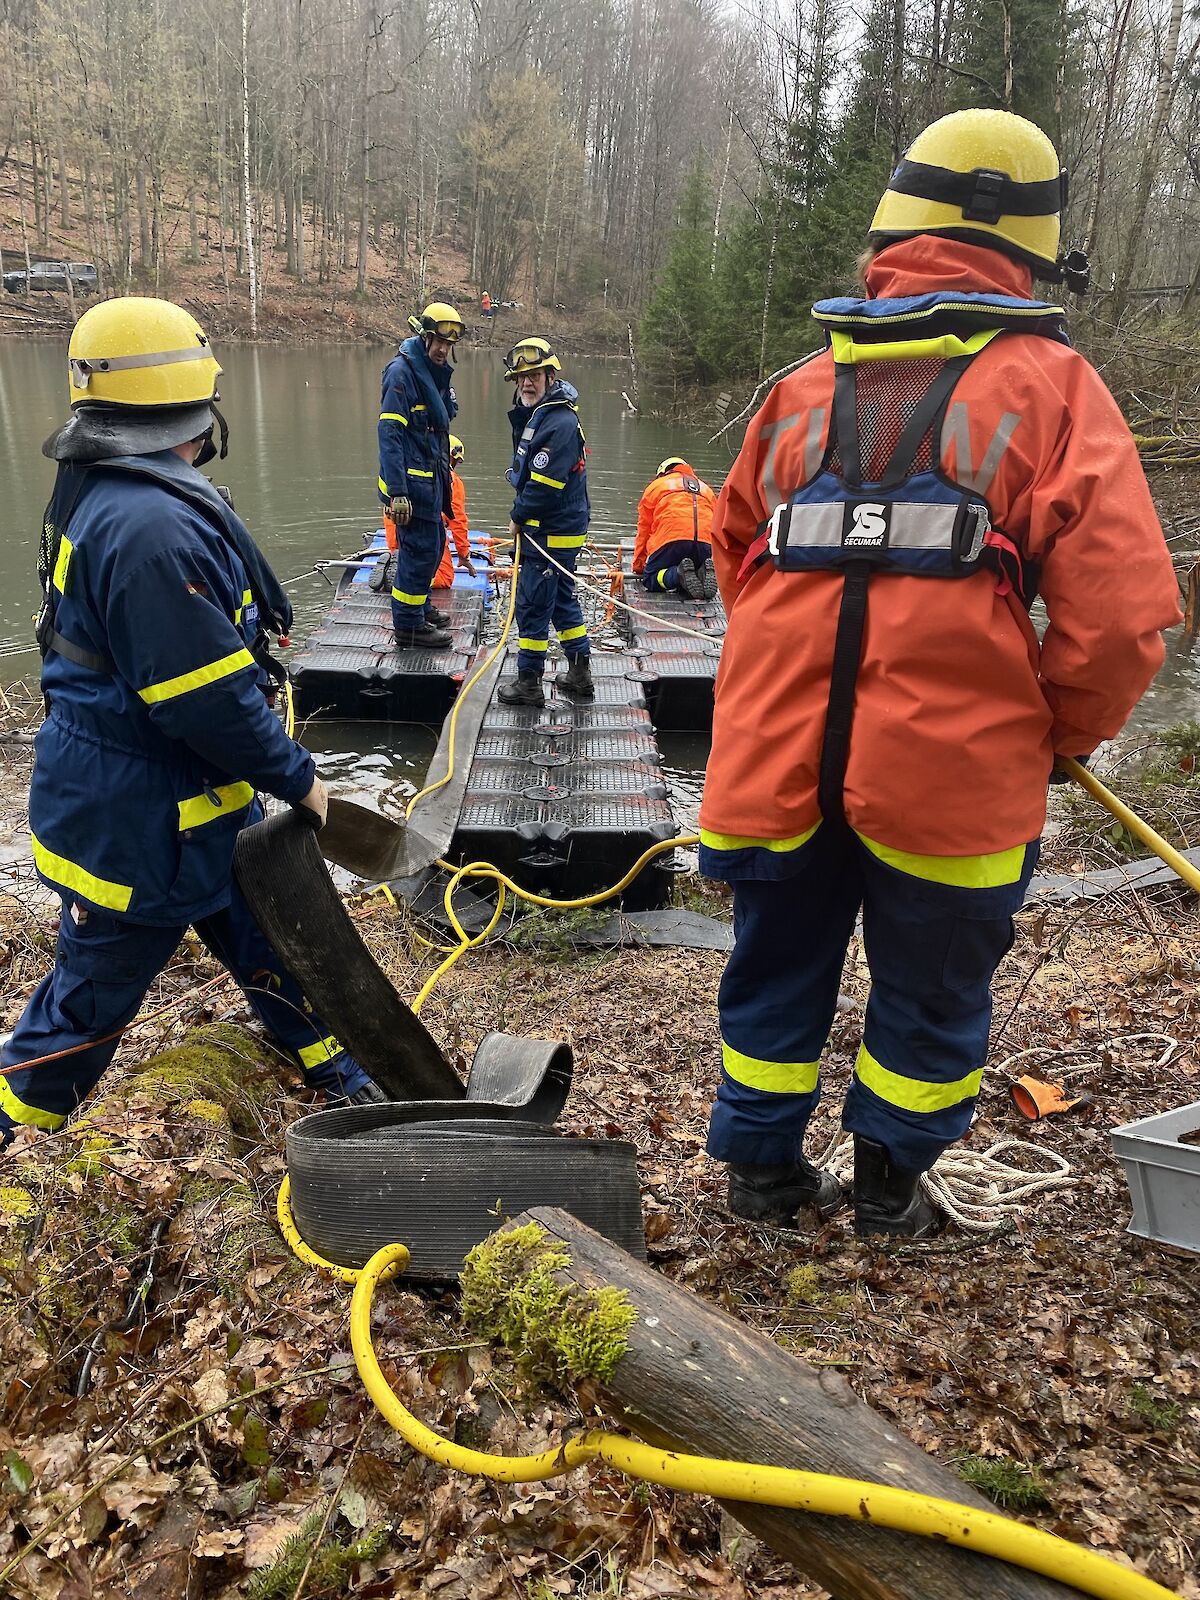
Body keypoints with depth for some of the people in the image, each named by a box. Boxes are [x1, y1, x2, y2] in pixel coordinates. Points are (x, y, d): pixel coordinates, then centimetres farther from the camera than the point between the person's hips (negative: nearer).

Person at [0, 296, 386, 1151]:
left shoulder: (102, 494, 5)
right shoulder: (152, 527, -30)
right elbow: (208, 700, -29)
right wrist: (299, 778, -15)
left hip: (198, 799, 10)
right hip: (137, 822, -10)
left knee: (270, 935, 21)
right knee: (93, 997, 10)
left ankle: (343, 1078, 39)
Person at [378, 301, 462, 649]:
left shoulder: (436, 371, 12)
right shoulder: (402, 371, -16)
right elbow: (389, 434, -21)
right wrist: (397, 492, -25)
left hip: (431, 476, 10)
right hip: (412, 480, -10)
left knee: (433, 544, 20)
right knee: (419, 549, -5)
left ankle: (420, 606, 37)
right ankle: (408, 626, 4)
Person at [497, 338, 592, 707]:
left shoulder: (560, 422, -21)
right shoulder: (536, 414, 12)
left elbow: (543, 484, -23)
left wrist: (518, 517, -10)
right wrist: (522, 517, 8)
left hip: (551, 534, -10)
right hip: (552, 529, 10)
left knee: (532, 604, -2)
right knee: (562, 599, 17)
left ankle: (529, 682, 8)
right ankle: (580, 674, 26)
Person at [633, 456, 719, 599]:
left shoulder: (654, 486, 26)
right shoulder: (706, 489, 36)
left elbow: (643, 530, 26)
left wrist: (638, 566, 34)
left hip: (671, 540, -3)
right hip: (706, 543, 3)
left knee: (650, 579, 10)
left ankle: (680, 573, -20)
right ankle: (704, 573, -15)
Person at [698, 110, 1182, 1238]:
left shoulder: (806, 387, 9)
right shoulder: (1050, 386, -3)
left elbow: (732, 551, 18)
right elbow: (1121, 612, -10)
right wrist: (1061, 736, 6)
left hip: (780, 756, 4)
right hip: (952, 770, -3)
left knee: (776, 969, 21)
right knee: (931, 988, 18)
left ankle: (762, 1167, 36)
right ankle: (888, 1186, 35)